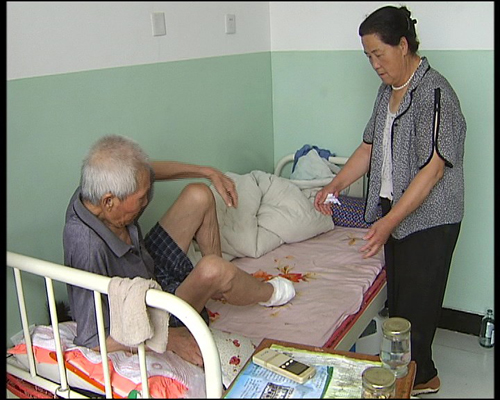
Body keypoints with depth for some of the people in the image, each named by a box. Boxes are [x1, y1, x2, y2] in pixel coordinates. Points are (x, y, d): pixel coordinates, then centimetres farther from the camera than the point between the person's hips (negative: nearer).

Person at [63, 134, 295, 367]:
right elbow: (92, 340, -35)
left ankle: (217, 287, 21)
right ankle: (267, 293, 4)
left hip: (150, 268, 8)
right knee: (213, 270, -35)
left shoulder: (95, 192, -17)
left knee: (198, 195, 3)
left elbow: (149, 171, 5)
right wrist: (170, 339, -34)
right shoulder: (88, 247, -40)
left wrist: (208, 172, 4)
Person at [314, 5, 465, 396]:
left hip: (430, 217, -8)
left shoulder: (435, 92, -19)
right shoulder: (388, 90, 9)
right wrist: (335, 186, 2)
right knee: (398, 294, 16)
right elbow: (370, 148, 14)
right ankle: (411, 369, 34)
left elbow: (432, 169, -25)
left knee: (416, 301, 2)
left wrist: (389, 221, -28)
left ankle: (420, 376, 23)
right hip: (395, 210, 8)